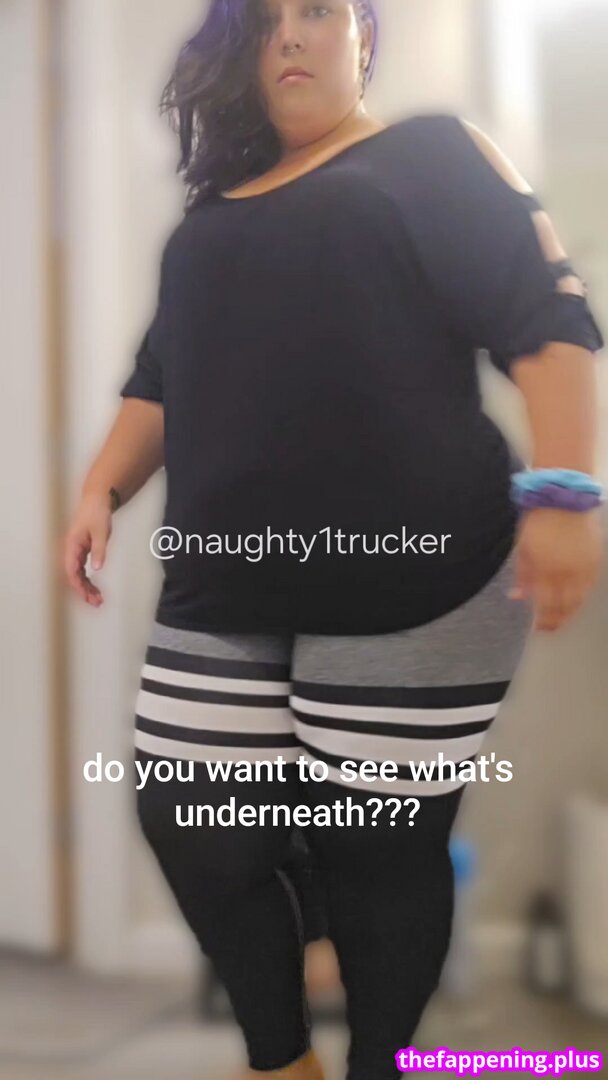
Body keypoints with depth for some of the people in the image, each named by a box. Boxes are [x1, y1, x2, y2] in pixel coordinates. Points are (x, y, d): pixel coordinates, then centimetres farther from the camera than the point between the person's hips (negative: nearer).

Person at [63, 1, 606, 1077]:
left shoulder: (432, 154, 5)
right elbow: (162, 377, 25)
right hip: (225, 595, 6)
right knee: (193, 832, 4)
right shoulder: (215, 208, 21)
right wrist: (103, 486, 10)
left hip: (409, 584, -5)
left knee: (380, 850, 2)